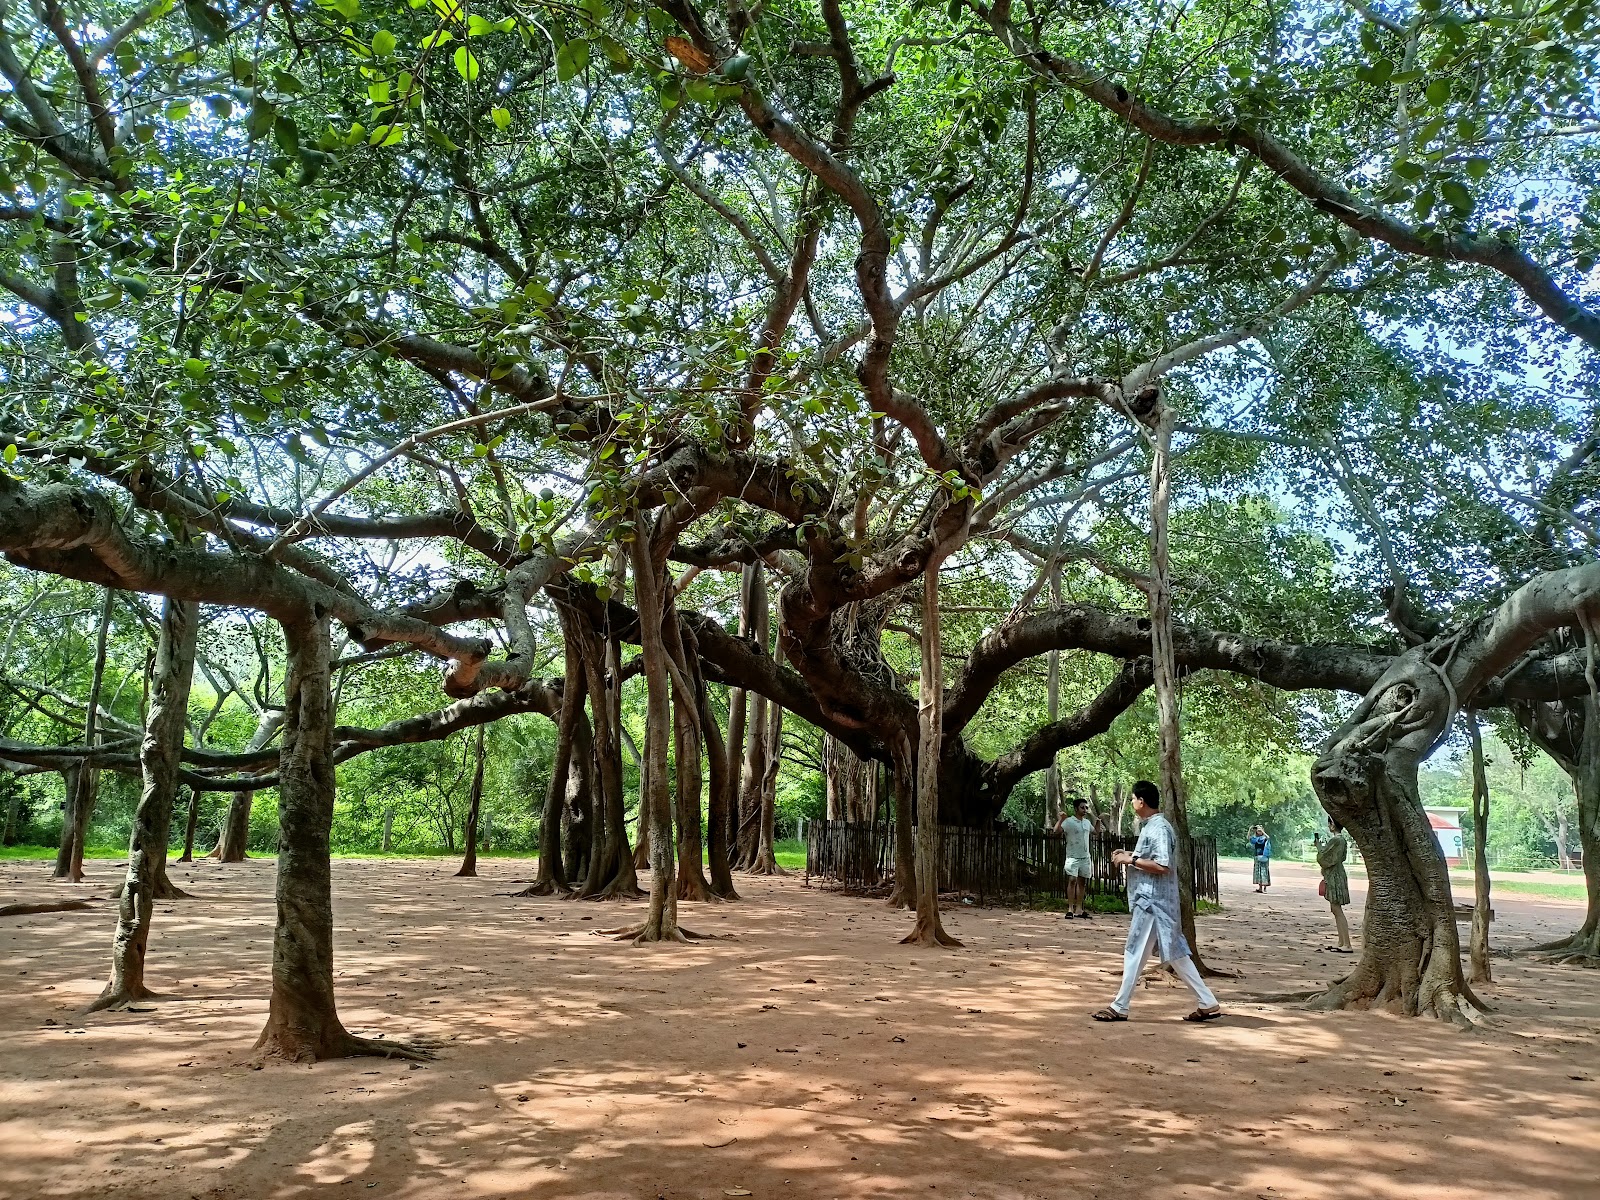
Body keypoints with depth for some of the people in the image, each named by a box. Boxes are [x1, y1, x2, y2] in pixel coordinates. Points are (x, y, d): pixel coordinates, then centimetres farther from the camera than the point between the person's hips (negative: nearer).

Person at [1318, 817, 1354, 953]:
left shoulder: (1334, 840, -19)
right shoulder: (1343, 839, 10)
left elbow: (1322, 856, -14)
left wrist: (1319, 846, 5)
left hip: (1334, 876, -10)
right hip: (1338, 874, 10)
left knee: (1337, 909, -8)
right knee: (1336, 909, 14)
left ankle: (1347, 945, -9)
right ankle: (1341, 943, 17)